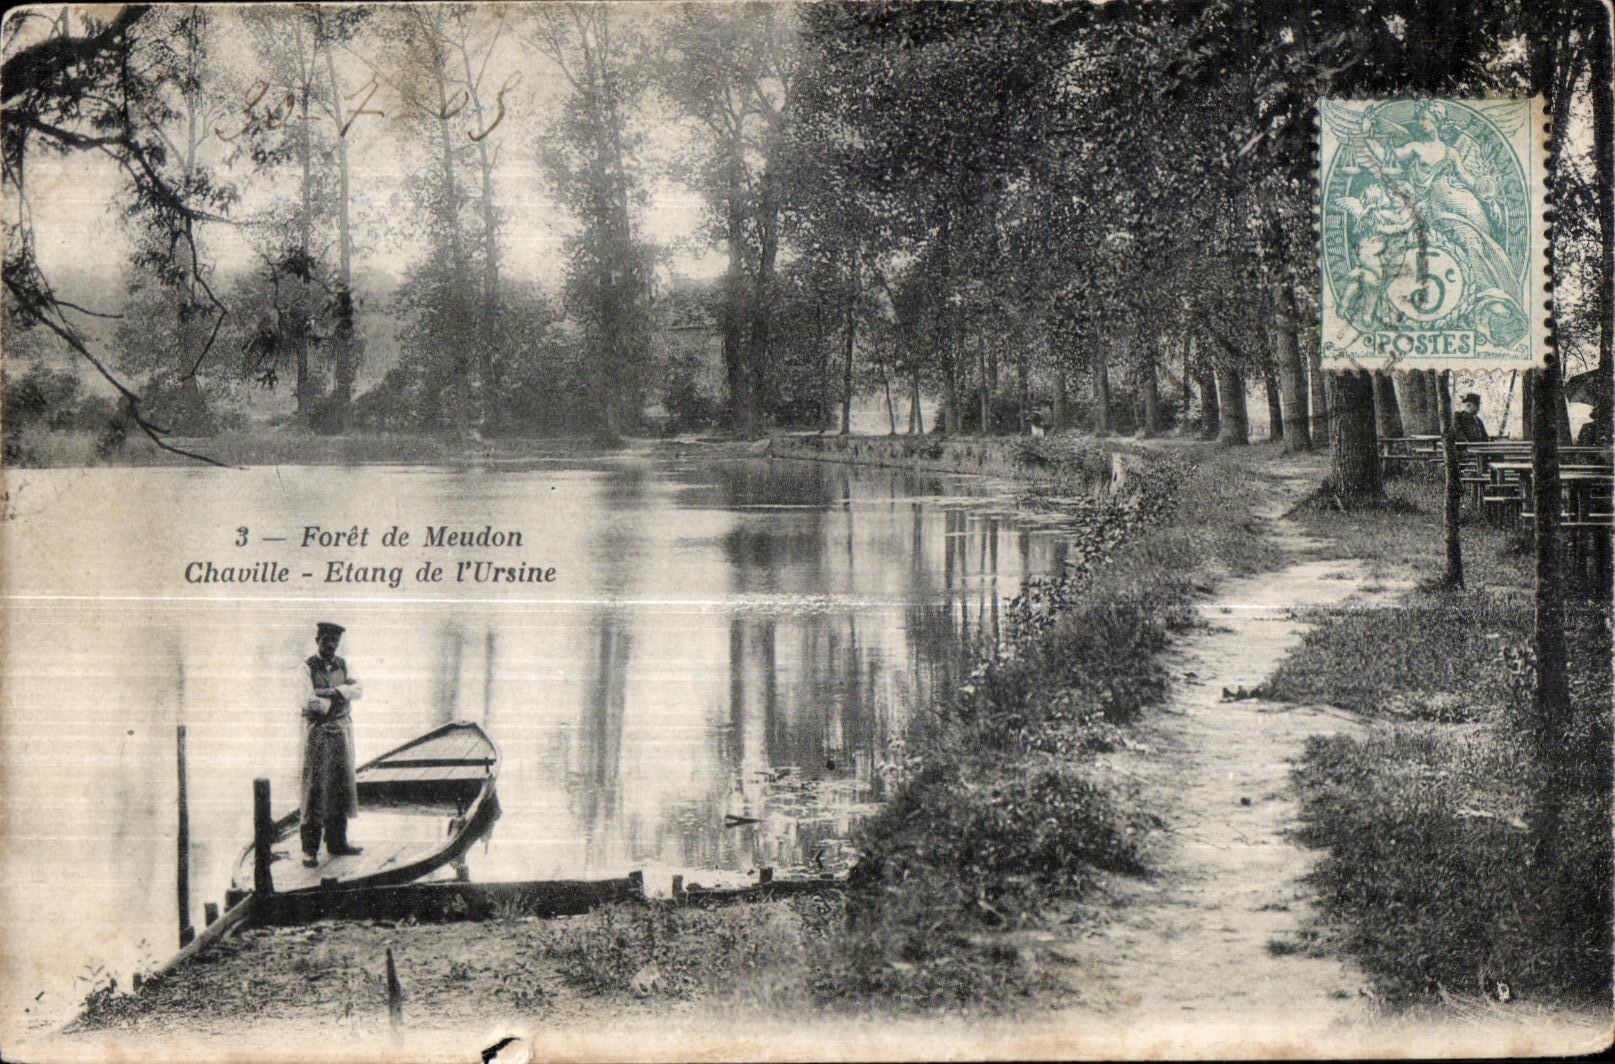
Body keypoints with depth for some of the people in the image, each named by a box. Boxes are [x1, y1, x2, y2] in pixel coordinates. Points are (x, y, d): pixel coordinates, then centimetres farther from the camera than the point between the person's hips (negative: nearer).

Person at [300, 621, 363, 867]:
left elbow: (359, 688, -4)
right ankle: (310, 849, -4)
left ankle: (337, 842, 17)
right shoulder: (308, 667, -3)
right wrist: (337, 701, -7)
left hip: (341, 730, 5)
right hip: (317, 730, -5)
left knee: (341, 787, 8)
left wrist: (333, 692, -16)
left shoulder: (342, 666, 12)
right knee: (315, 789, -7)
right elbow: (310, 700, -15)